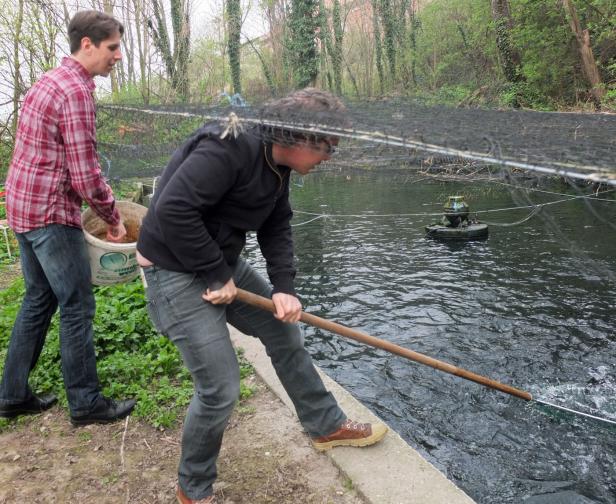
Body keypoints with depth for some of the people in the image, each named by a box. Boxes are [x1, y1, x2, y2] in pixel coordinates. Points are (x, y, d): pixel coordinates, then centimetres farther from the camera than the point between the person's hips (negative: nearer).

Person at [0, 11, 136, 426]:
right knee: (77, 308, 0)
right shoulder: (76, 91, -16)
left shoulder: (50, 81, 15)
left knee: (39, 300, 17)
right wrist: (113, 218, -6)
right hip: (51, 212, -10)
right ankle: (86, 403, 12)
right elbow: (86, 175, -20)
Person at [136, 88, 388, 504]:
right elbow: (172, 210, -33)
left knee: (285, 332, 16)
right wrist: (215, 275, -24)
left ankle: (327, 426, 38)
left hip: (223, 262, 10)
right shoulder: (228, 148, -27)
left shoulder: (277, 162, 3)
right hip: (177, 271, -9)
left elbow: (277, 227, 7)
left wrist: (284, 287, -6)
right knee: (221, 387, -9)